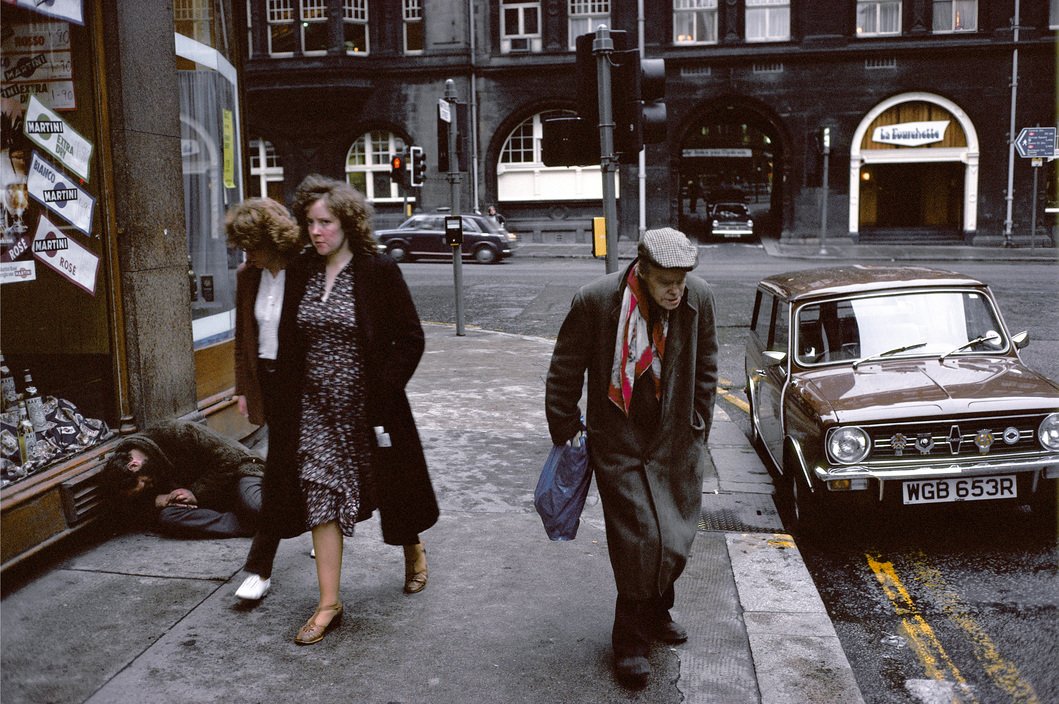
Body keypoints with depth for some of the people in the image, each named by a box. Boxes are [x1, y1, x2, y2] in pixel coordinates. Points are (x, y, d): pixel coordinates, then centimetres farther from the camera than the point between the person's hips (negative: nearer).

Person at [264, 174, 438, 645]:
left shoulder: (379, 271, -10)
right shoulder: (300, 272, 3)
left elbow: (411, 339, -9)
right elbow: (288, 343, 10)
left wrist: (383, 392, -15)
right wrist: (285, 399, 3)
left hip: (367, 407, -3)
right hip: (315, 408, 4)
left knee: (389, 488, 14)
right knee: (321, 499, 2)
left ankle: (413, 549, 44)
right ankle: (329, 604, 11)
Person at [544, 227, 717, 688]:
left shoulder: (699, 298, -7)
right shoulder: (595, 301, -17)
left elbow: (706, 368, 9)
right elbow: (564, 373, -5)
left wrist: (698, 427, 11)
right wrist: (564, 433, -1)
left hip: (676, 442, 4)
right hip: (618, 442, -3)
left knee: (676, 538, 11)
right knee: (639, 538, -5)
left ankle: (655, 613, 38)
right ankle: (631, 639, 15)